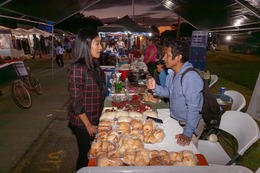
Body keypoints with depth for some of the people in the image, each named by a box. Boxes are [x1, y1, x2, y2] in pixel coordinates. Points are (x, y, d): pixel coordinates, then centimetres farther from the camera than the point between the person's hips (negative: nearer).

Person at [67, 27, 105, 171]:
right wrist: (88, 125, -14)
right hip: (83, 122, -7)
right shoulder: (77, 69, -24)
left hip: (95, 119, 7)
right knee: (86, 154, 14)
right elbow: (76, 103, -22)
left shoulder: (94, 64, 2)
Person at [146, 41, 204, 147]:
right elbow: (169, 93, 8)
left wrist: (188, 133, -31)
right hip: (175, 120, 8)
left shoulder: (191, 77, -31)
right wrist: (155, 87, -10)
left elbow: (193, 107, -32)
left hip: (189, 124, -8)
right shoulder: (175, 73, 1)